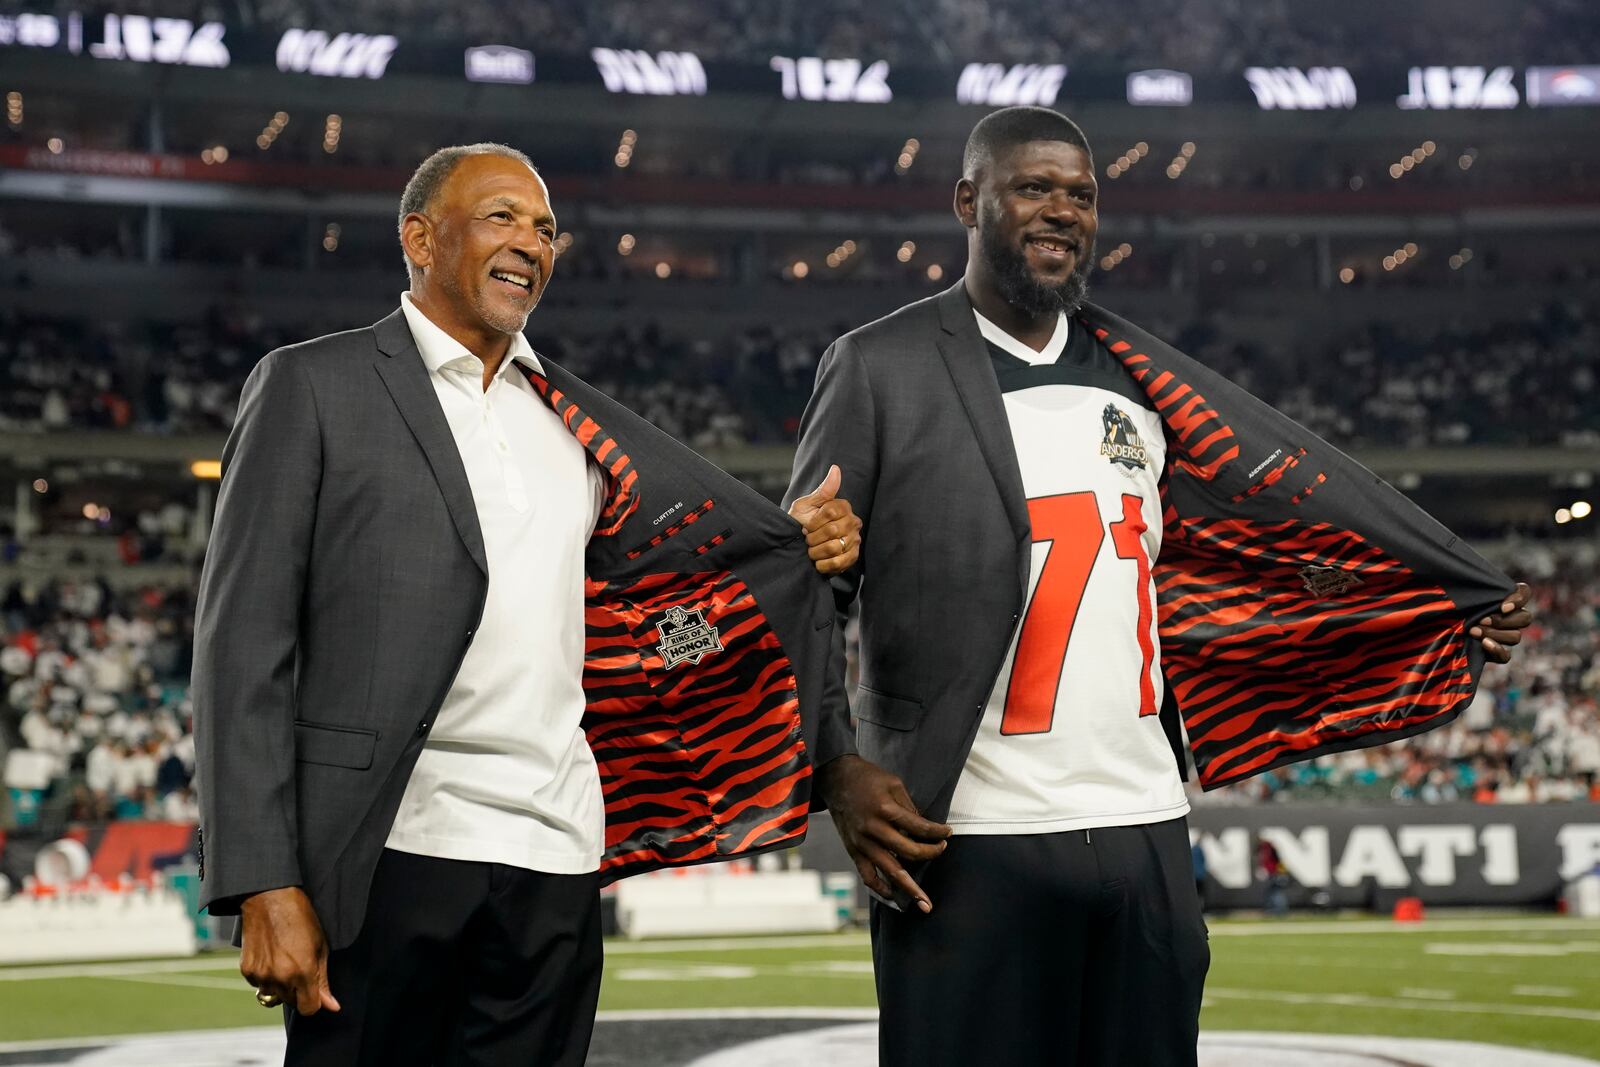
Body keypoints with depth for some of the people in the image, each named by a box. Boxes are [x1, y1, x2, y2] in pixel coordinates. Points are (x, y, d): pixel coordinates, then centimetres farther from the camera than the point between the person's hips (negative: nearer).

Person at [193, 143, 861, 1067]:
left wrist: (808, 542, -2)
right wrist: (266, 887, -12)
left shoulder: (579, 424, 17)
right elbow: (246, 649, -4)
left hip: (557, 863, 5)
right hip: (388, 854, -4)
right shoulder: (314, 387, 2)